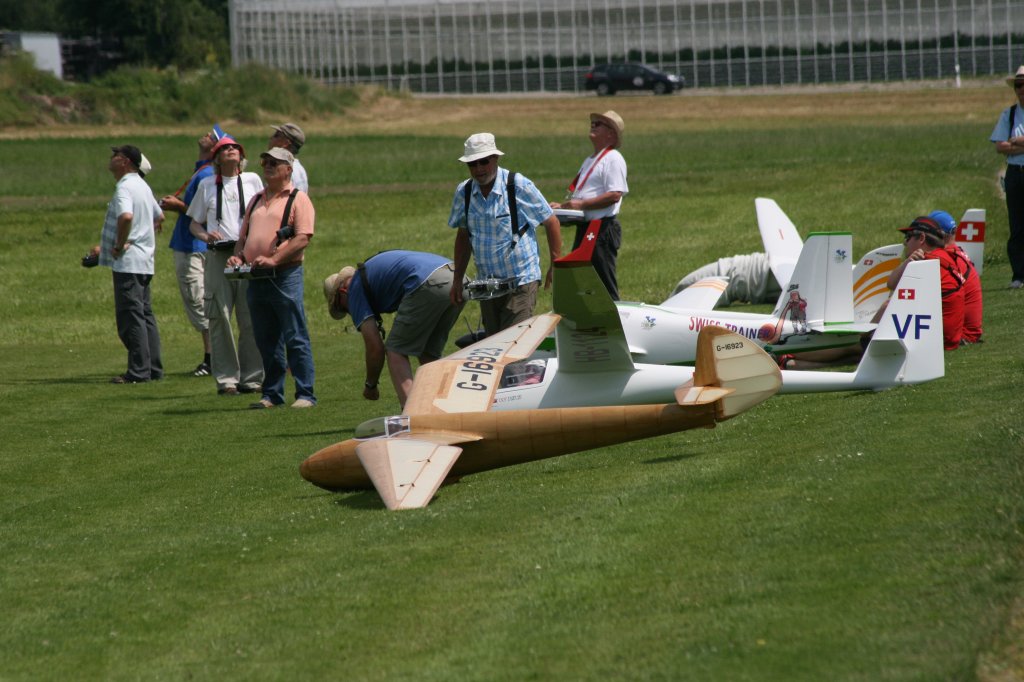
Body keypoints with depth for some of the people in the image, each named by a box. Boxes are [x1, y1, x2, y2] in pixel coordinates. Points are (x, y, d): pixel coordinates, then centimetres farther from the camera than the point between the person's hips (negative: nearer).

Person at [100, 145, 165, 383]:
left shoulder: (125, 187, -15)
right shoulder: (143, 186, 16)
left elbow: (126, 216, -34)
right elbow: (159, 216, 29)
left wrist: (120, 244, -22)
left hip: (127, 262, -10)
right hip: (146, 260, 10)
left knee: (131, 316, -9)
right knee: (146, 315, 13)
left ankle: (139, 370, -11)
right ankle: (154, 368, 15)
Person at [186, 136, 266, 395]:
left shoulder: (253, 181, 14)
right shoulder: (207, 185, 16)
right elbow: (195, 224, 18)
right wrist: (206, 236, -4)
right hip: (218, 257, 1)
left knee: (251, 319, -5)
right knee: (220, 317, -5)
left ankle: (251, 376, 1)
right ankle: (225, 378, -1)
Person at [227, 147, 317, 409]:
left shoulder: (298, 199, -1)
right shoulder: (256, 200, 21)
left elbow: (302, 238, -12)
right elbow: (243, 235, 25)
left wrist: (273, 259, -20)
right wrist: (237, 256, 4)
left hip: (285, 276, -7)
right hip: (256, 279, 7)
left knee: (295, 339, -6)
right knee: (266, 342, 10)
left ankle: (305, 394, -5)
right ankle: (272, 394, 15)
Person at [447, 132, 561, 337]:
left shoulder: (519, 186, -11)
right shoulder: (463, 192, 2)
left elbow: (551, 223, -3)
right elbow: (463, 236, 14)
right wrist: (458, 281, 12)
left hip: (521, 280, -5)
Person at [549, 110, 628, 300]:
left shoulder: (613, 159, -9)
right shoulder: (590, 160, 22)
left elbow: (614, 195, -19)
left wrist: (582, 204, -20)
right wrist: (563, 206, 11)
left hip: (603, 229, -10)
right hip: (584, 228, 10)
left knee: (605, 286, -8)